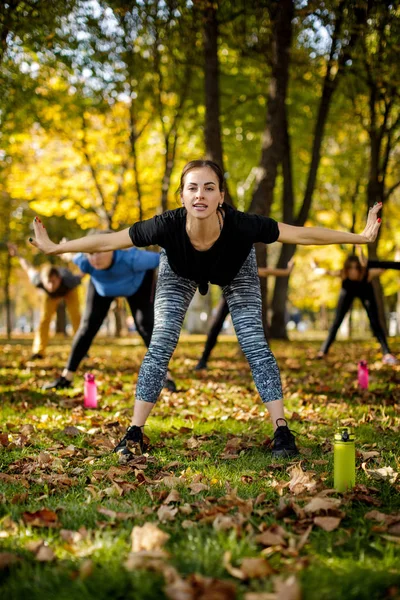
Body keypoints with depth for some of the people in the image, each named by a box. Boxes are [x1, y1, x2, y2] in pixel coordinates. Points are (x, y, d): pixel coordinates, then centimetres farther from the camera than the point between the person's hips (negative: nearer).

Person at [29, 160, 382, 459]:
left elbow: (303, 234, -34)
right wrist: (54, 248, -23)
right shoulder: (168, 226, -41)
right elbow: (106, 241, -29)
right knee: (160, 344, -9)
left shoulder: (241, 226, -43)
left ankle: (282, 433, -4)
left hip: (236, 271, 0)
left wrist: (359, 237, -32)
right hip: (179, 272, 0)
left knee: (255, 344, -10)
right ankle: (135, 435, -2)